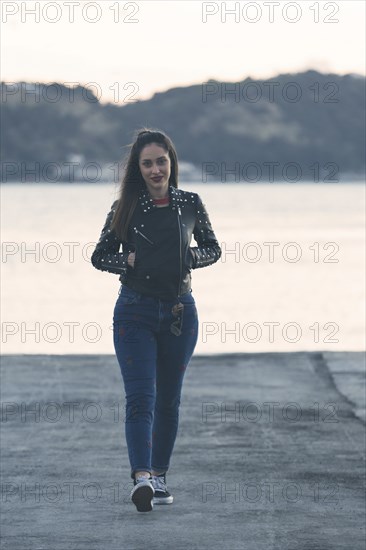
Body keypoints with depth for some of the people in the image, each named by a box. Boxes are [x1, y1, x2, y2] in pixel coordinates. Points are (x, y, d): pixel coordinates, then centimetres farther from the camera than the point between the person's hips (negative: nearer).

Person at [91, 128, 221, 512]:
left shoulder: (190, 204, 3)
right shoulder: (125, 207, 0)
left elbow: (212, 248, 13)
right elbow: (99, 256, 6)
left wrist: (191, 257, -6)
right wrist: (129, 260, -10)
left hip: (180, 313, 2)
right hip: (135, 312, -2)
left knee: (168, 400, 11)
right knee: (140, 397, -14)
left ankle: (159, 476, 24)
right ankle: (141, 478, -26)